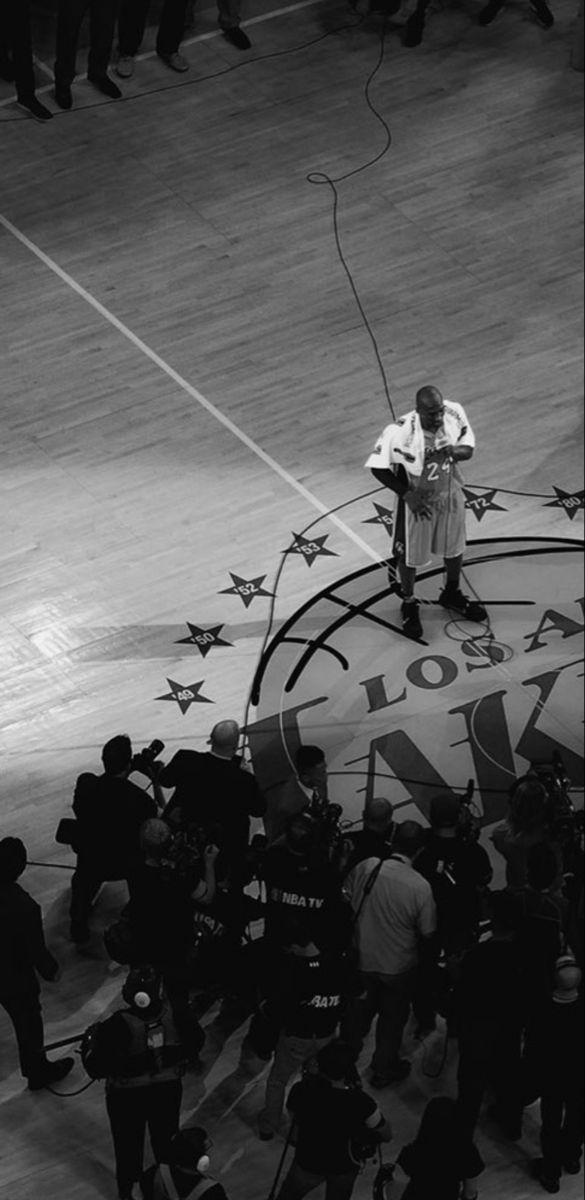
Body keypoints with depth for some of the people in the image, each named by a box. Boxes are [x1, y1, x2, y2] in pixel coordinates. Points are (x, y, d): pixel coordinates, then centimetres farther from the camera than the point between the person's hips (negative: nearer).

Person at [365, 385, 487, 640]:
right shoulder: (400, 432, -34)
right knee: (409, 556, 17)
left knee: (454, 548, 25)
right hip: (417, 500, -4)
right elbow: (378, 467, -19)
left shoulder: (454, 413, -22)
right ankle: (409, 604, 43)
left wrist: (454, 451, -30)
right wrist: (406, 493, -24)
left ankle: (452, 594, 52)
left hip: (450, 495, 4)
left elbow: (468, 449, -6)